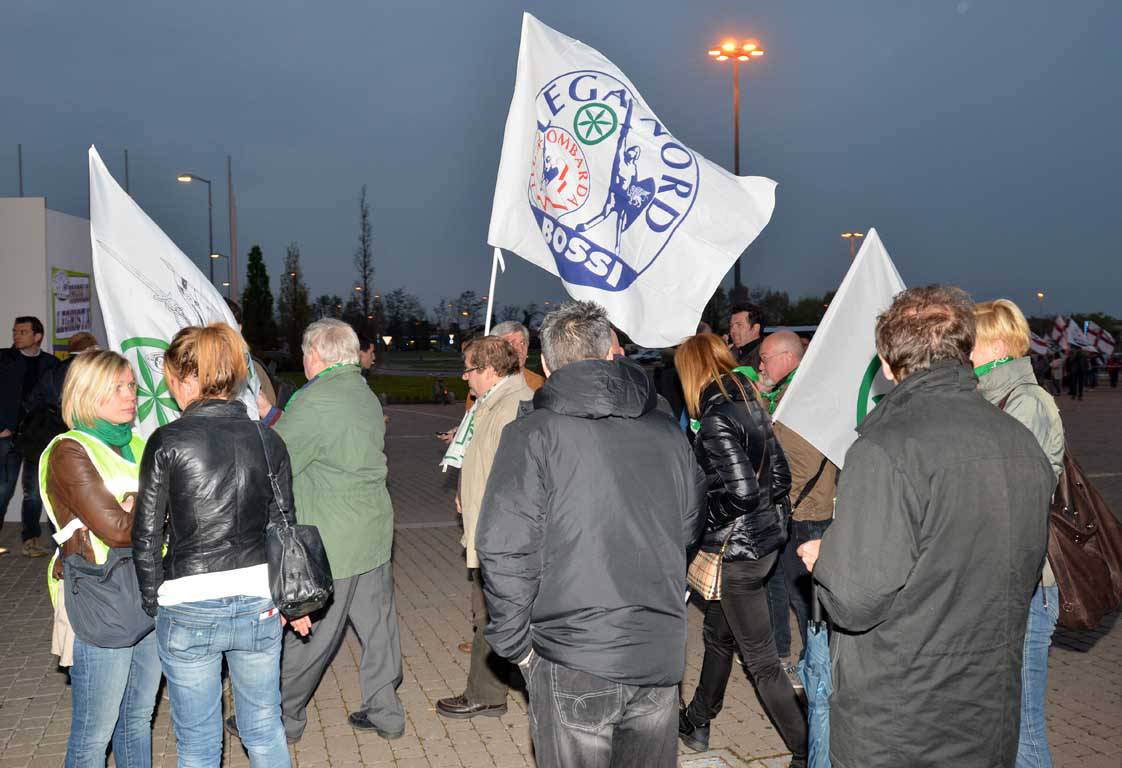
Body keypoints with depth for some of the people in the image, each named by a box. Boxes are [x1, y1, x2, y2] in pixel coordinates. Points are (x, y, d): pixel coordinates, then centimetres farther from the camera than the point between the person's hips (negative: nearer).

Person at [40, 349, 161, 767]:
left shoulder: (136, 445, 11)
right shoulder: (70, 453, -11)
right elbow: (117, 528, -19)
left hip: (148, 598, 7)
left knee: (138, 718, 18)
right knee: (94, 735, 4)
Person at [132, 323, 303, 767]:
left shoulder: (166, 442, -10)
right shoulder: (267, 441, -1)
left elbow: (146, 534, -6)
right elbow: (283, 527, 5)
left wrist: (153, 602, 7)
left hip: (189, 610, -3)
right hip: (260, 605, 3)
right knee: (265, 730, 19)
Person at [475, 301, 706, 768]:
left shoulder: (532, 435, -10)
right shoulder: (666, 432, 5)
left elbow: (505, 551, -15)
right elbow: (692, 526, 14)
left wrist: (515, 642, -3)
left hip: (572, 662, -4)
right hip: (661, 657, 4)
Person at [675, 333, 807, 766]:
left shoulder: (716, 420, -20)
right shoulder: (751, 406, 6)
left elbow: (743, 491, -25)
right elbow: (780, 478, 10)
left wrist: (703, 516, -10)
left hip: (737, 549, -9)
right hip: (764, 537, 9)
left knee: (760, 658, 2)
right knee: (718, 635, 23)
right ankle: (697, 723, 39)